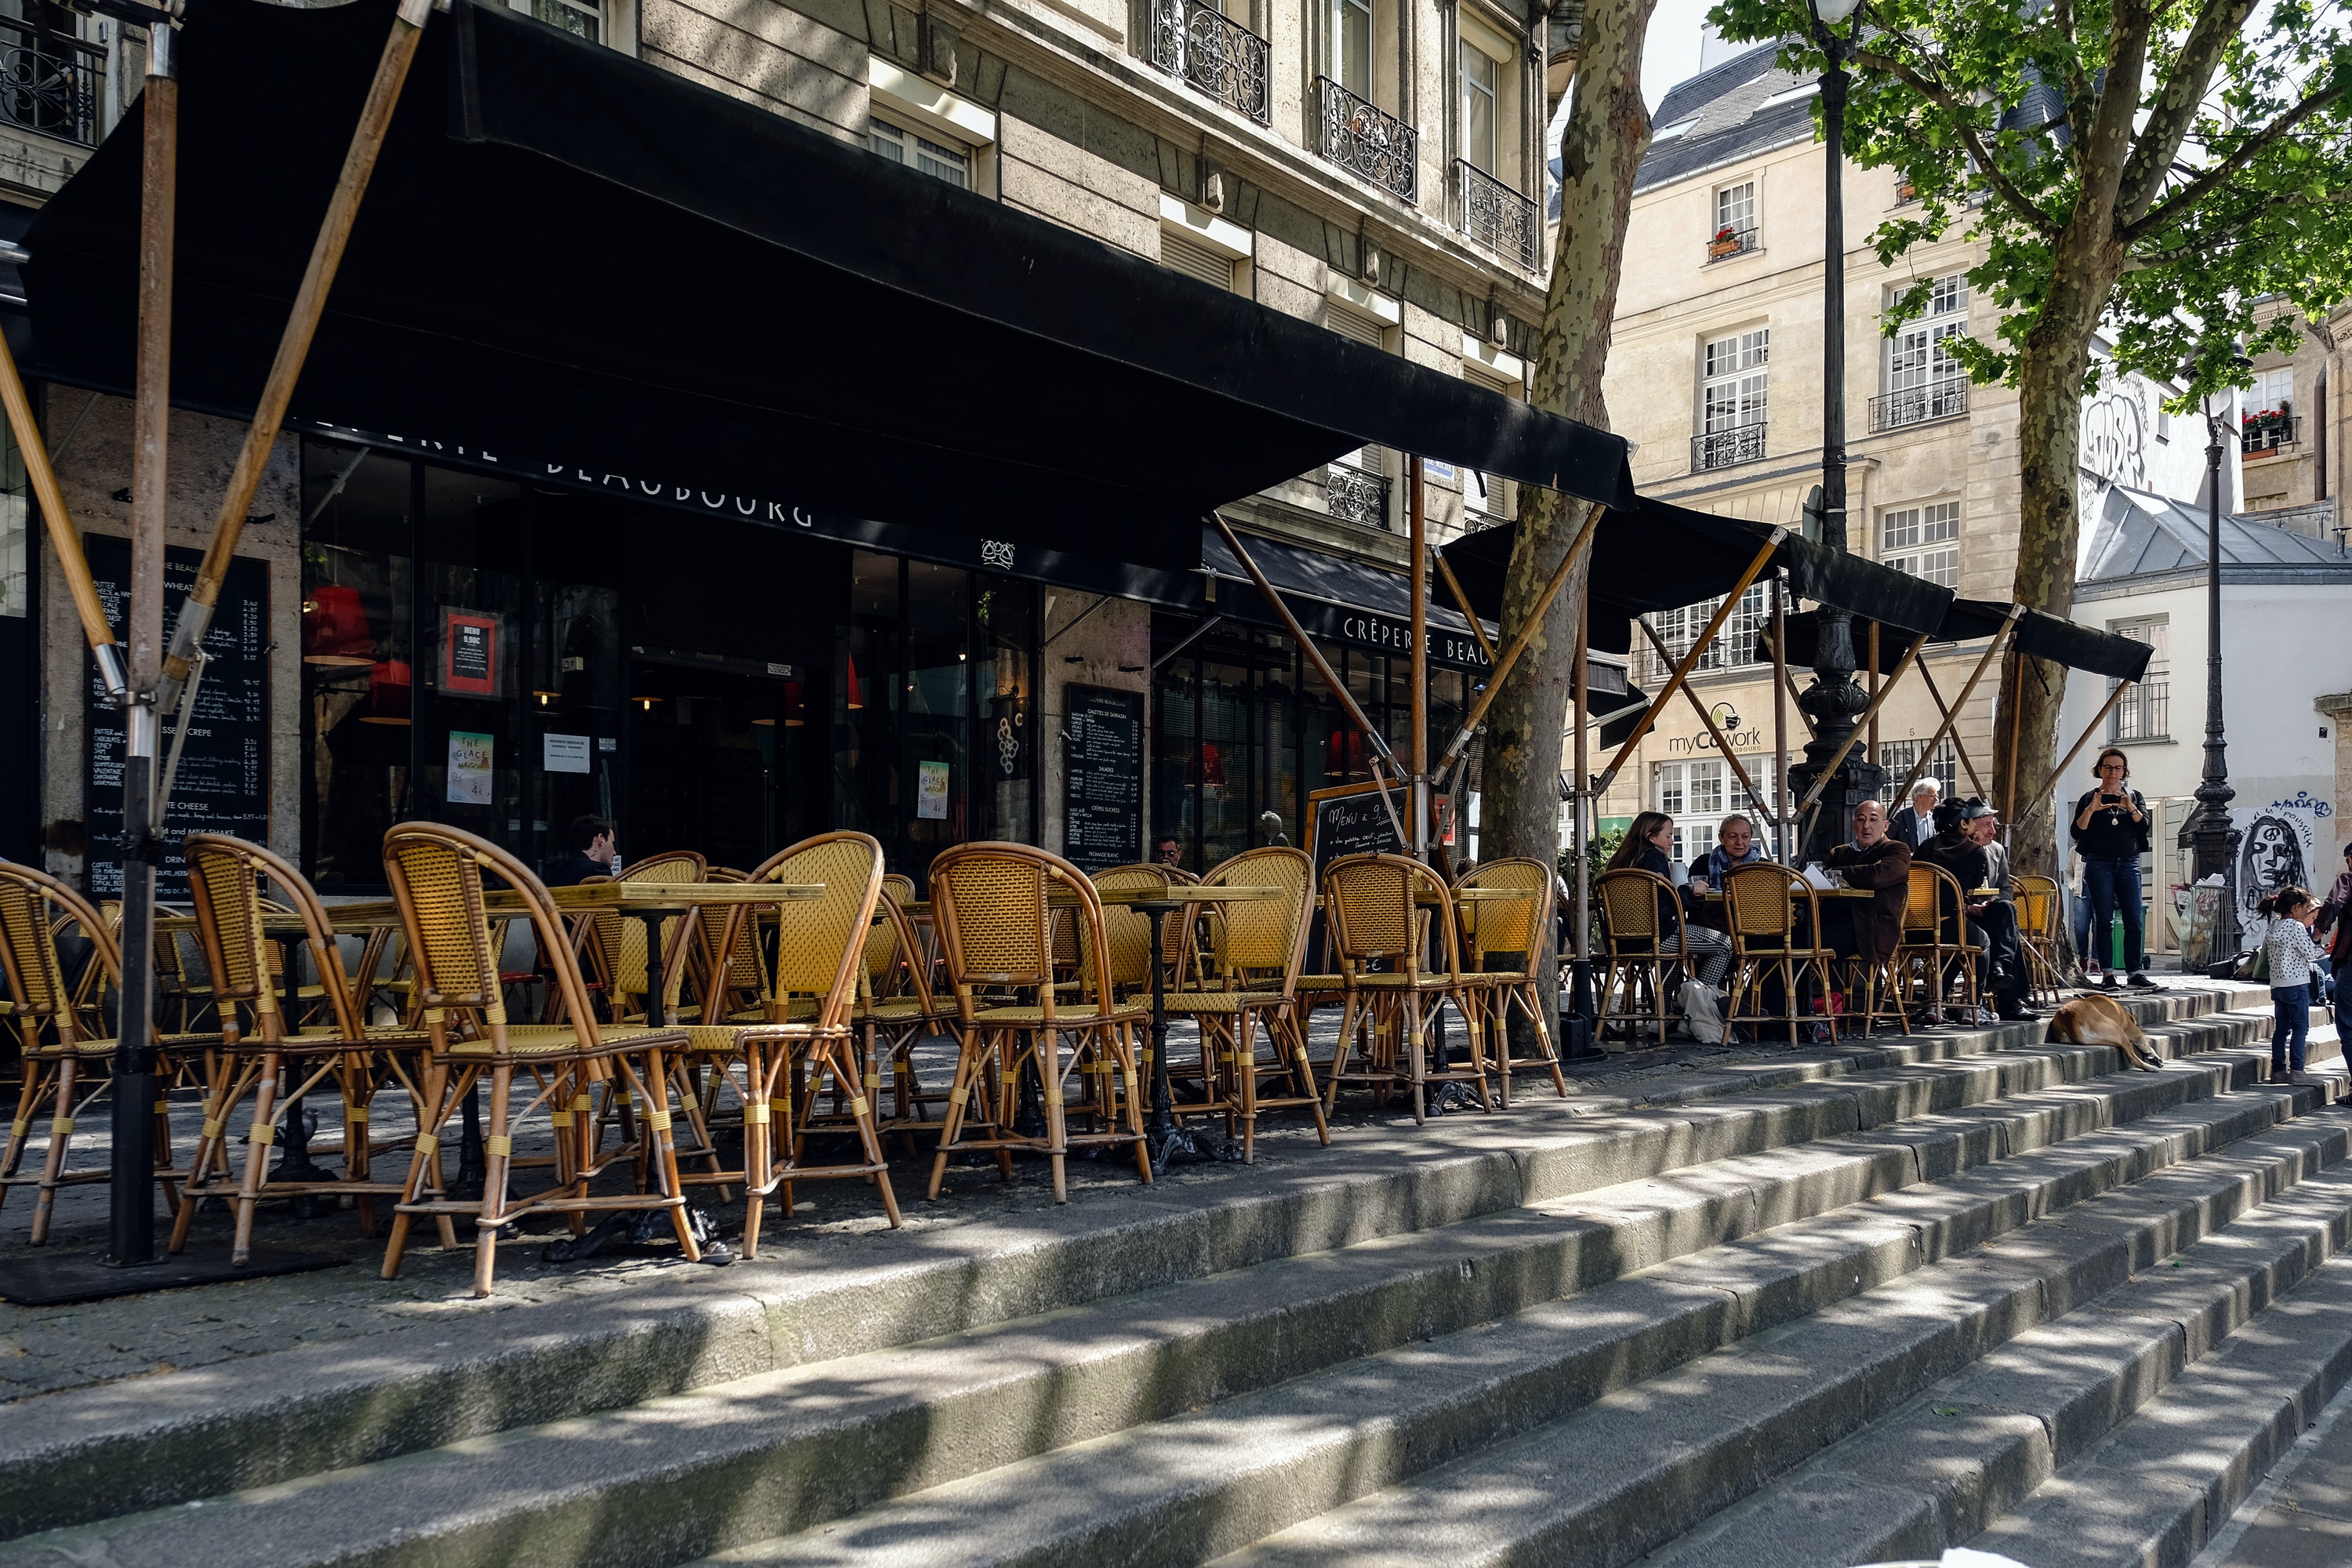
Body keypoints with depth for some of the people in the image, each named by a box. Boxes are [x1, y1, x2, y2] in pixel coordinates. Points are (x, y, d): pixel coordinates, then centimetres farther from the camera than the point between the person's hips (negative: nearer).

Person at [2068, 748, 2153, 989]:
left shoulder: (2135, 796, 12)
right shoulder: (2089, 799, 7)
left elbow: (2145, 827, -2)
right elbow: (2076, 833, -3)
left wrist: (2131, 808, -19)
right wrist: (2090, 810, -17)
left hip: (2129, 864, 2)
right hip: (2099, 864, -1)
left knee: (2133, 920, -4)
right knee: (2103, 919, -3)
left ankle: (2136, 971, -1)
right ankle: (2107, 973, -2)